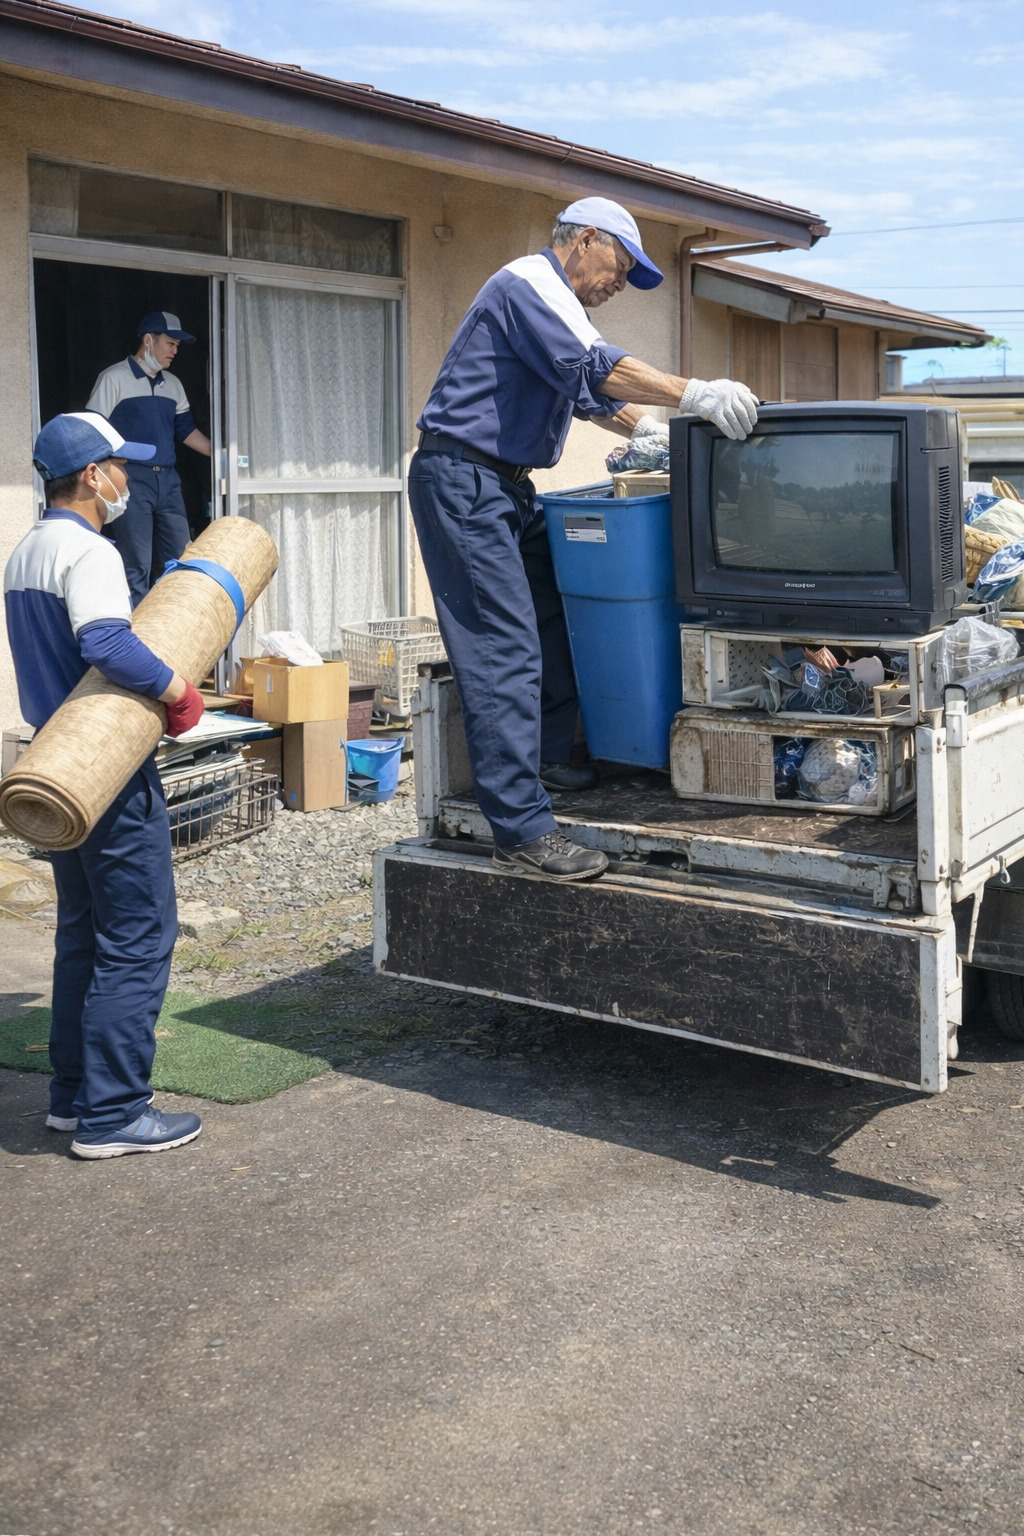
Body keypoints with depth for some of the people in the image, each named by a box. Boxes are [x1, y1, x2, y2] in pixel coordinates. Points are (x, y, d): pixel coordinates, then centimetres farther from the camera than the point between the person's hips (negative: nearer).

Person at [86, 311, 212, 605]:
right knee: (136, 567, -5)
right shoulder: (114, 378, -4)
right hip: (132, 480, -6)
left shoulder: (173, 384, 15)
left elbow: (186, 430, 20)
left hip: (168, 480, 7)